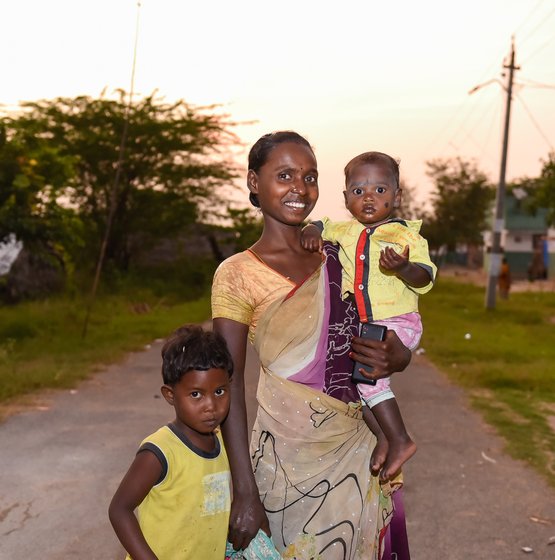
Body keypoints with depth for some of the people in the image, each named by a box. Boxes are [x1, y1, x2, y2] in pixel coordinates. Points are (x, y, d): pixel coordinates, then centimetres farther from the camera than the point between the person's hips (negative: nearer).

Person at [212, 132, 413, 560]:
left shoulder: (337, 255, 5)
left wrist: (395, 358, -10)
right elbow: (229, 385, -12)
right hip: (292, 455, -4)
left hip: (359, 449, 5)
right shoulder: (238, 275, -9)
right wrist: (245, 492, -15)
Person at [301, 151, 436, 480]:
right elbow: (320, 226, 23)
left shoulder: (406, 234, -8)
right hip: (359, 325, 7)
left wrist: (404, 267, -35)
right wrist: (312, 232, -1)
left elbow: (425, 278, -13)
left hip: (398, 323, -7)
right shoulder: (345, 230, 8)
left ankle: (400, 441, -10)